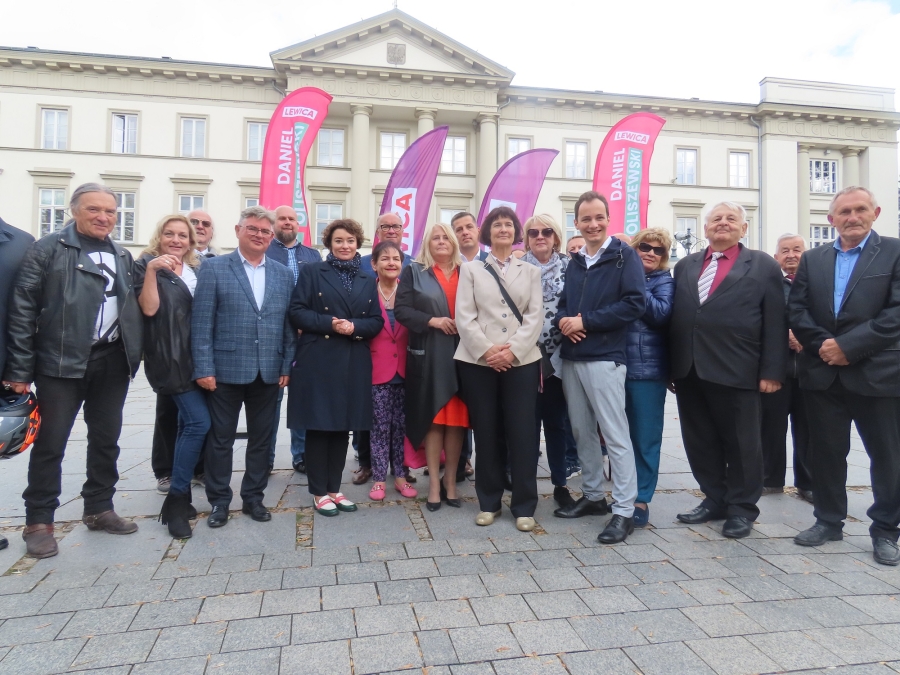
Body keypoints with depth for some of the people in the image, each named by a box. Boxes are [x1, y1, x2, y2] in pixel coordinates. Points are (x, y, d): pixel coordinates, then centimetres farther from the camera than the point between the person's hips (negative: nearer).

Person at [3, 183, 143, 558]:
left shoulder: (123, 258, 13)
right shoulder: (47, 250, -3)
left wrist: (134, 355, 6)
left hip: (112, 361, 5)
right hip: (62, 362, -5)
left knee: (106, 440, 13)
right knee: (51, 443, 3)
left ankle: (99, 510, 28)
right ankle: (38, 522, 18)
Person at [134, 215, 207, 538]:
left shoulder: (196, 270, 15)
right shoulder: (146, 265, -1)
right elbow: (149, 308, -15)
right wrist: (151, 270, -24)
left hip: (196, 357, 6)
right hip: (170, 359, -6)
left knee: (189, 423, 10)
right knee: (199, 422, -15)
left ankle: (180, 497, 22)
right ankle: (175, 501, -4)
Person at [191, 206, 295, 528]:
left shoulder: (284, 274, 9)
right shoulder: (213, 268, 0)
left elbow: (289, 324, 8)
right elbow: (201, 323, -5)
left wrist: (287, 366, 2)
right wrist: (203, 368, -10)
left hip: (269, 373, 3)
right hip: (226, 371, -3)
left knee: (261, 439, 12)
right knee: (221, 439, 9)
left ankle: (253, 497, 28)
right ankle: (219, 501, 24)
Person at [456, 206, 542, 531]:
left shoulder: (530, 271, 13)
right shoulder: (471, 270, 10)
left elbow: (535, 316, 2)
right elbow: (464, 316, 0)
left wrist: (513, 349, -12)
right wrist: (486, 350, -13)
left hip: (522, 361, 0)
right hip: (478, 361, 0)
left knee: (522, 432, -1)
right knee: (486, 431, 5)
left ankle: (524, 506, 11)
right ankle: (488, 503, 18)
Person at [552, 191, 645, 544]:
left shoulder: (623, 254, -4)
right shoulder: (575, 262, 16)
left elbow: (634, 303, -14)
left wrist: (585, 321, -16)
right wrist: (563, 321, -6)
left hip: (604, 358, -7)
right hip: (571, 358, 7)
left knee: (615, 435, -3)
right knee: (582, 431, 13)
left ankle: (624, 510, 5)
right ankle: (593, 496, 27)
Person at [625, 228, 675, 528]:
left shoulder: (665, 281, 4)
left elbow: (661, 313, -14)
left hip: (647, 368, -2)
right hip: (618, 365, 3)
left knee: (645, 436, 3)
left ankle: (641, 499, 13)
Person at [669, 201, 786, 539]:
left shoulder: (763, 266, 3)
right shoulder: (685, 266, 14)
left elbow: (775, 323, -2)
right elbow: (675, 316, 11)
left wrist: (771, 371, -8)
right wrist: (671, 364, 7)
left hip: (735, 371, -4)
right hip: (688, 371, 4)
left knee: (740, 443, 7)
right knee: (700, 441, 11)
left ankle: (742, 508, 23)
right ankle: (715, 499, 28)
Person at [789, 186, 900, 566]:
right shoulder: (812, 260, 11)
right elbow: (797, 309, 4)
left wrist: (848, 346, -16)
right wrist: (822, 344, -12)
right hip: (823, 374, 3)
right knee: (826, 452, 11)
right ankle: (829, 521, 26)